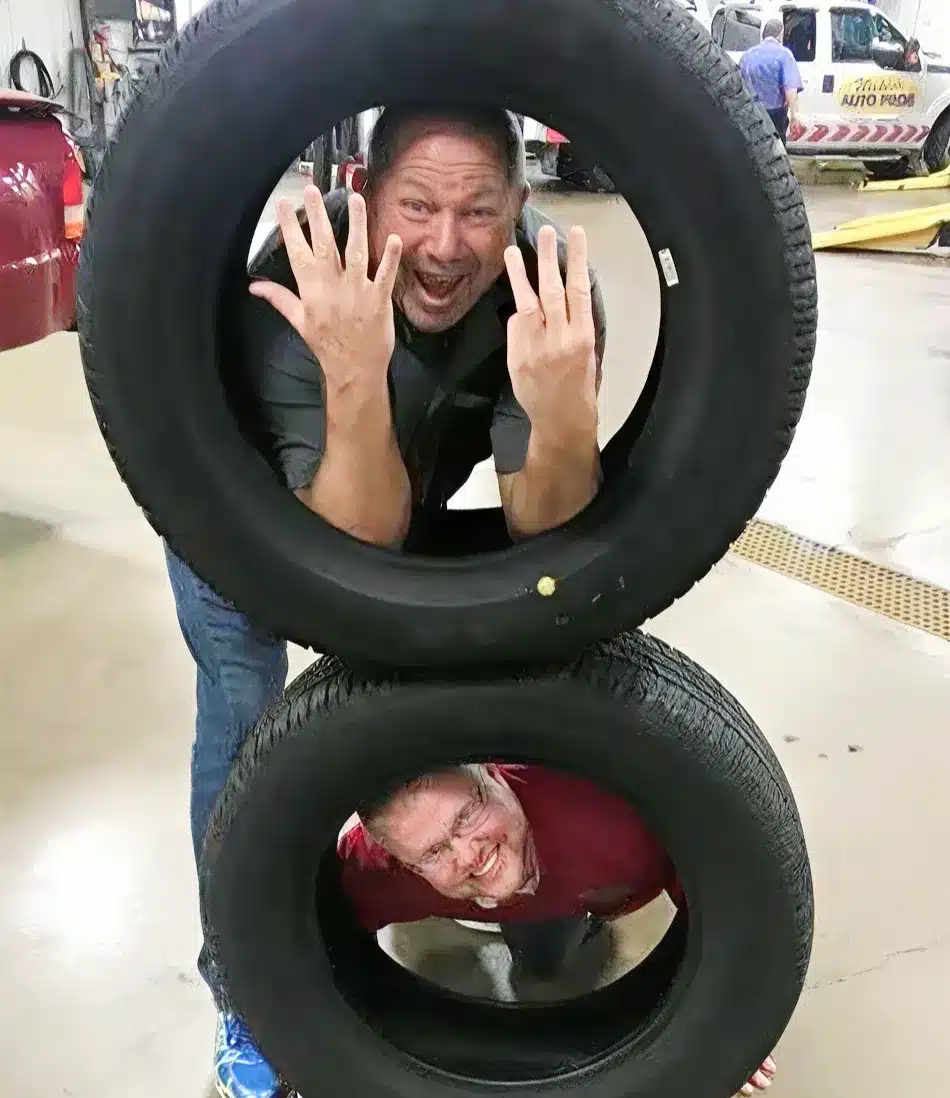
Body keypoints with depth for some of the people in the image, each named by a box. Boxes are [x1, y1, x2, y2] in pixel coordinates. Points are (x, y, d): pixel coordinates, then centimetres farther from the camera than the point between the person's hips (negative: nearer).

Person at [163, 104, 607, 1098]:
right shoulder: (306, 288, -39)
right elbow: (356, 545, -42)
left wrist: (563, 412, -55)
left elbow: (540, 531, -35)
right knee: (242, 726, -11)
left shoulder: (548, 281, -32)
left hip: (408, 501, 3)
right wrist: (353, 380, -60)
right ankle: (243, 988, 13)